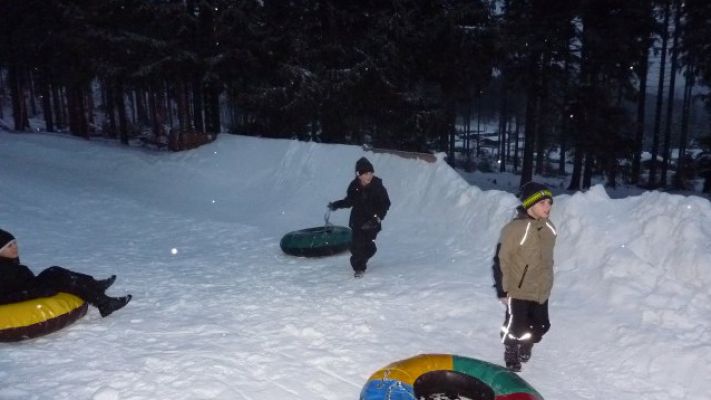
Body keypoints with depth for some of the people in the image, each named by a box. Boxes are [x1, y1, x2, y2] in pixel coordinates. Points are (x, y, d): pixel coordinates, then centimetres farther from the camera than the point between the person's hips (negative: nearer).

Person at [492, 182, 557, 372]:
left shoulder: (549, 228, 0)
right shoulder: (514, 228, -23)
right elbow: (501, 260, -17)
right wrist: (503, 289, -13)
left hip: (541, 291, 7)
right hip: (518, 291, -6)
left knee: (540, 326, 18)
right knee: (515, 327, 7)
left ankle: (525, 347, 46)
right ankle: (511, 358, 32)